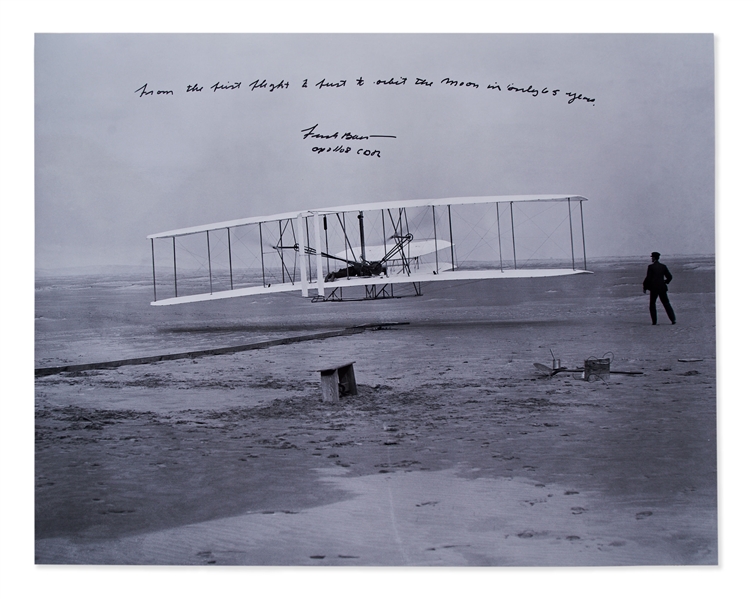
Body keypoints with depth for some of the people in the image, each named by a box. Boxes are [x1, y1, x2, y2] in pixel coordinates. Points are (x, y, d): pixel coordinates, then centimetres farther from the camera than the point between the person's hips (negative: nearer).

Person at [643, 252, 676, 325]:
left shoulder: (651, 267, -7)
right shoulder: (663, 266, 5)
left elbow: (648, 278, -9)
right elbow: (670, 277, 8)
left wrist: (645, 287, 1)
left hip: (654, 288, -3)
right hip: (662, 288, 3)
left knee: (652, 304, 9)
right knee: (666, 303, 9)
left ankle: (654, 321, 2)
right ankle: (673, 319, 0)